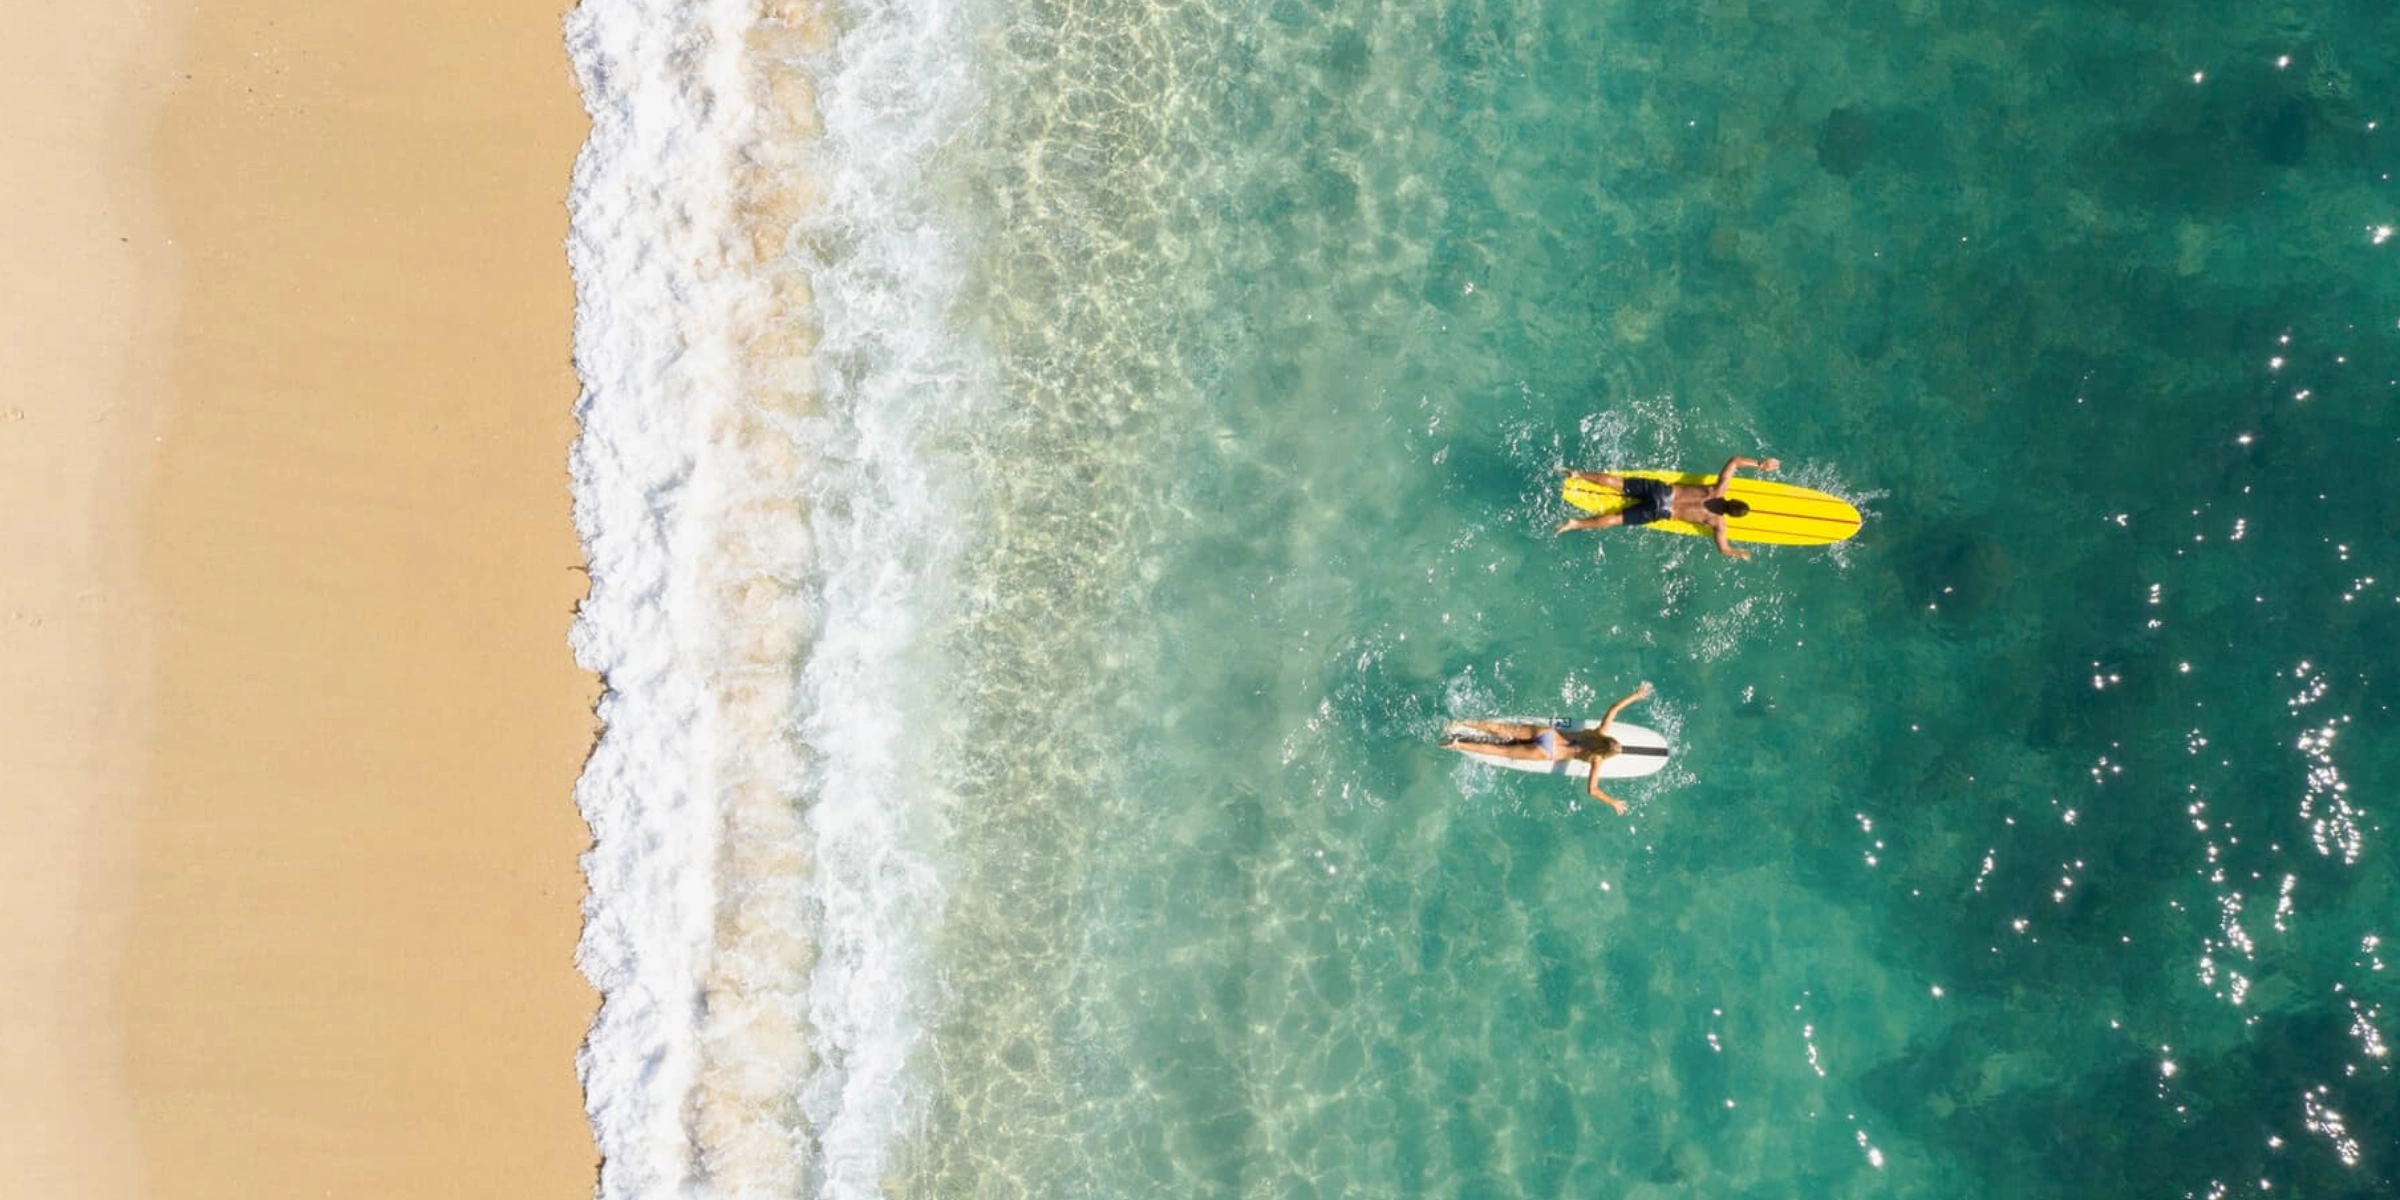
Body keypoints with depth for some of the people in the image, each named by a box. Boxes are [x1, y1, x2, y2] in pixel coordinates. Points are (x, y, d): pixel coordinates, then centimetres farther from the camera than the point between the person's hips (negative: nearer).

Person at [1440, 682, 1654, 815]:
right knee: (1504, 751, -1)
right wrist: (1613, 802, -12)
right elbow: (1591, 789, -22)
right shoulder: (1597, 760, -17)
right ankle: (1457, 744, -3)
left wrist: (1635, 695, 7)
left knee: (1502, 730, 8)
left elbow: (1613, 708, 2)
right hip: (1546, 753, -5)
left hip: (1548, 732, 5)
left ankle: (1462, 724, 5)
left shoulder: (1601, 733, -3)